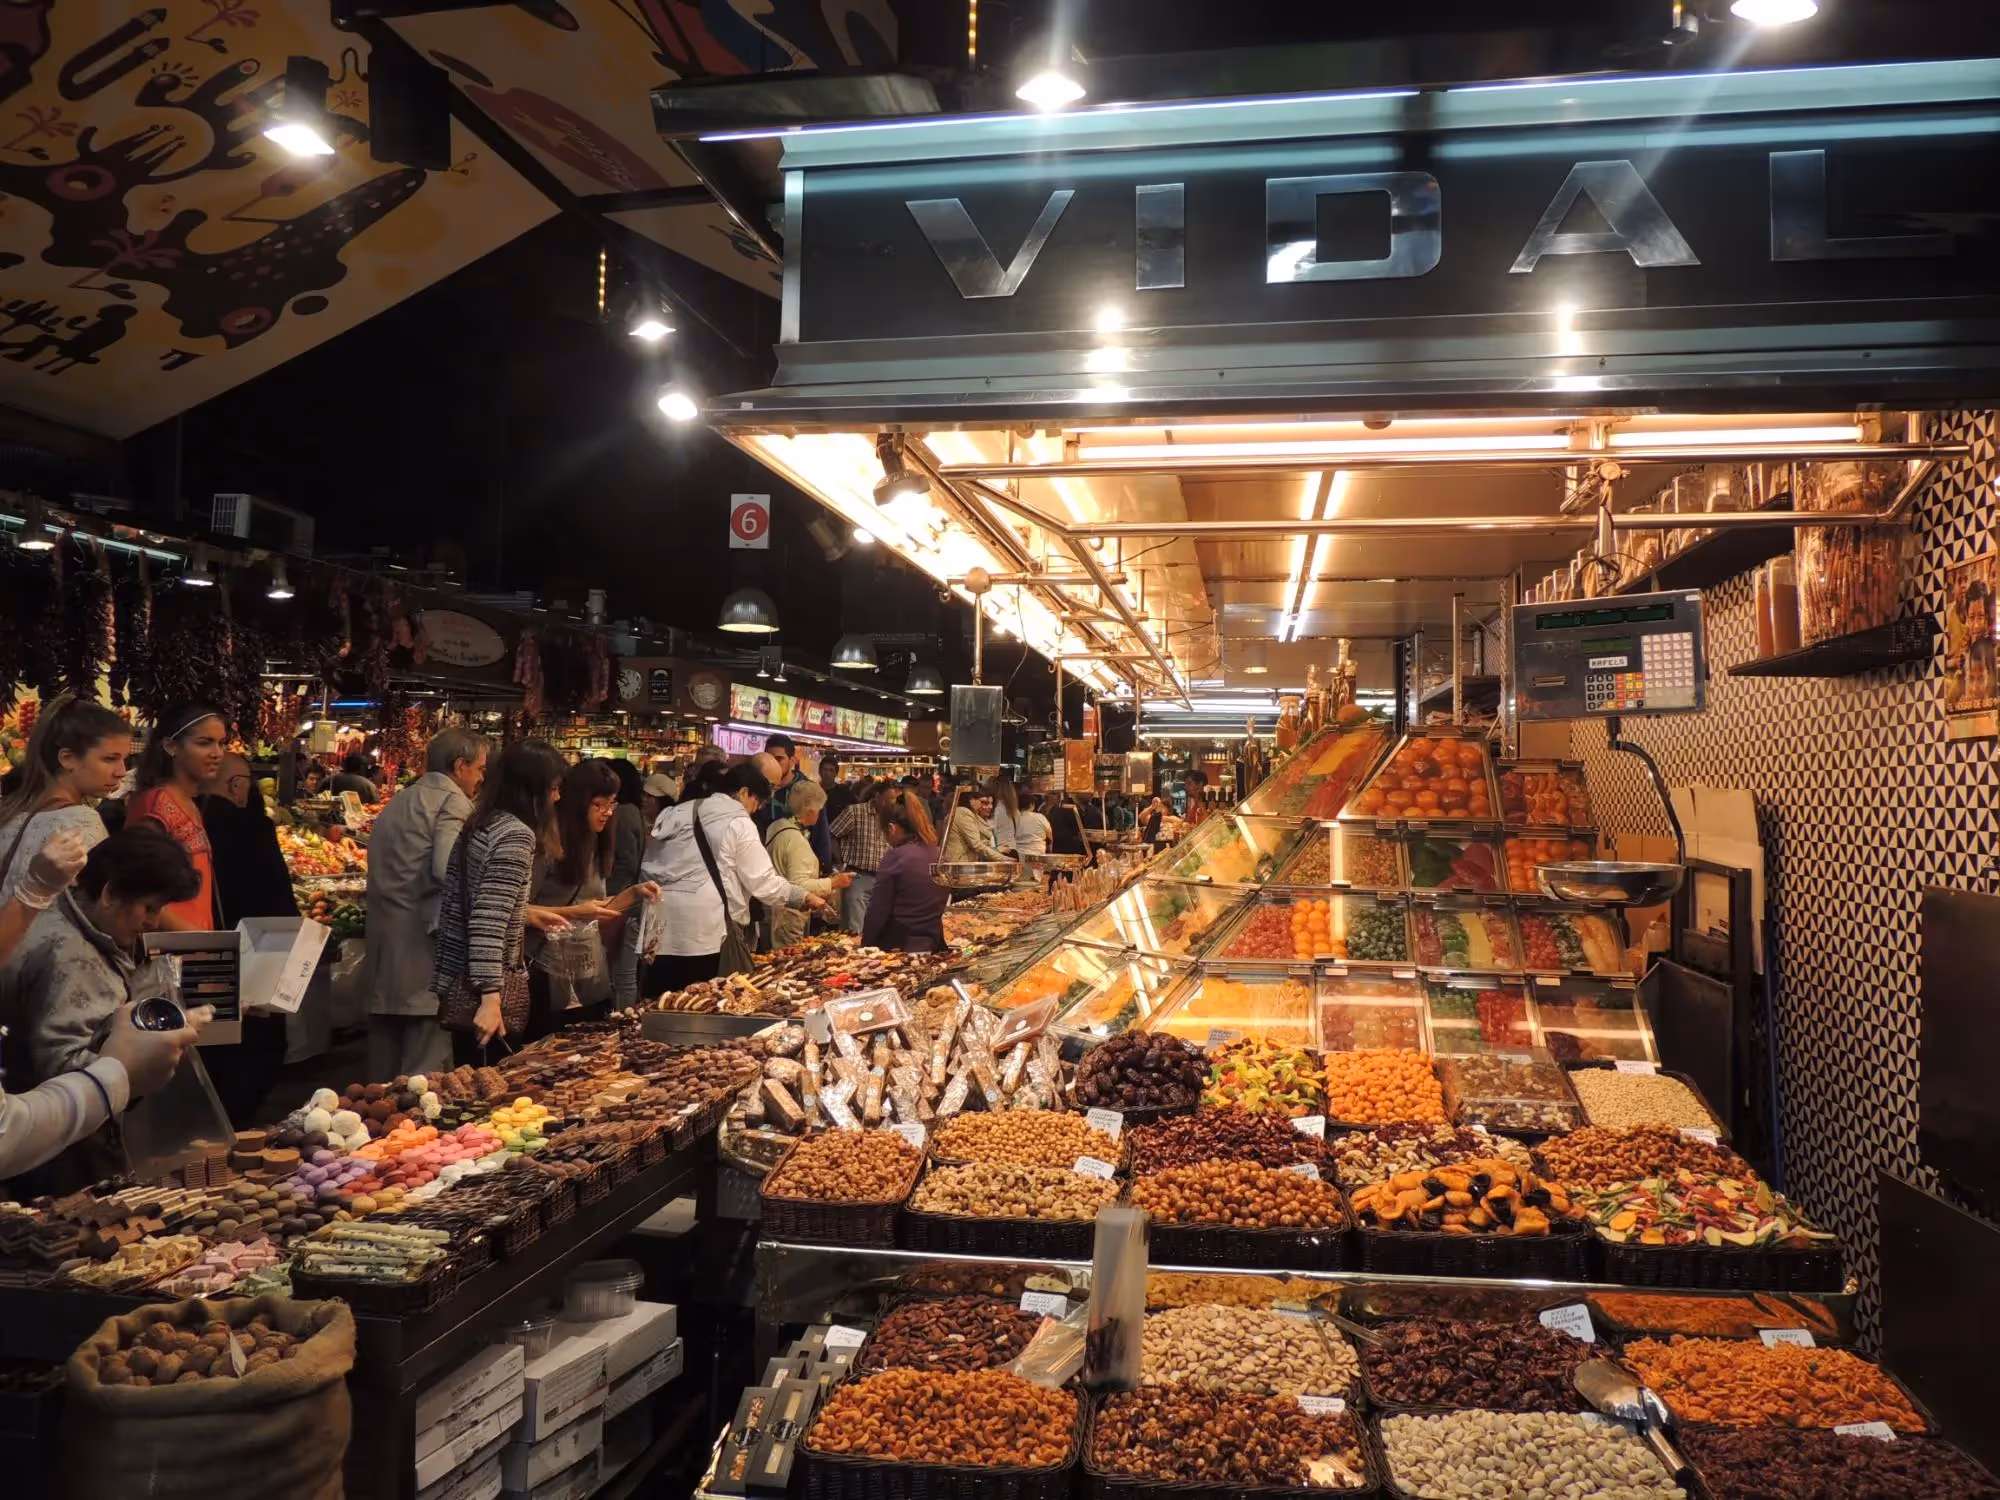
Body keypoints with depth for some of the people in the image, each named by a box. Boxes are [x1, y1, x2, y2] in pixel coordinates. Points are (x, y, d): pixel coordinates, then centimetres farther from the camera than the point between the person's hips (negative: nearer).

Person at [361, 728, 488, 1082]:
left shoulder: (397, 802, 20)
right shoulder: (452, 801, -8)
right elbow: (450, 870, -22)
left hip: (383, 950, 9)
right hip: (423, 951, -9)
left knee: (383, 1075, 13)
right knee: (425, 1074, -6)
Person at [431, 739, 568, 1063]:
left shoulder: (478, 824, 10)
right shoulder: (516, 835, -17)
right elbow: (488, 923, -24)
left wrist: (531, 916, 27)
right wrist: (491, 999, -26)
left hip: (456, 981, 9)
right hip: (489, 988, -9)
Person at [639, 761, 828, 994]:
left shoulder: (679, 812, 17)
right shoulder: (738, 822, -3)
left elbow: (649, 864, 18)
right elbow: (763, 881, -3)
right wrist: (805, 898, 7)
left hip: (661, 923, 7)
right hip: (700, 928, -7)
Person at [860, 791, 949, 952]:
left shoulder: (896, 857, -14)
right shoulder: (939, 856, 4)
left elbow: (878, 911, -10)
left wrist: (865, 946, 1)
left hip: (899, 946, -6)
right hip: (933, 946, 6)